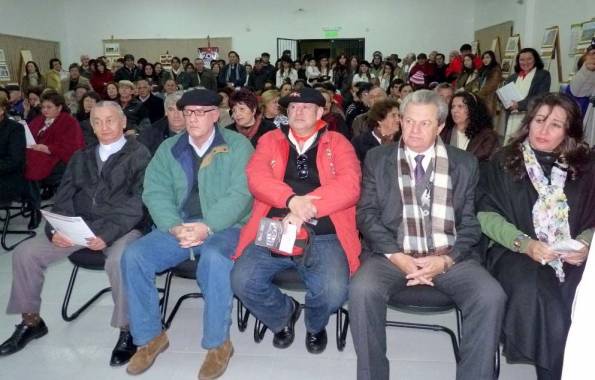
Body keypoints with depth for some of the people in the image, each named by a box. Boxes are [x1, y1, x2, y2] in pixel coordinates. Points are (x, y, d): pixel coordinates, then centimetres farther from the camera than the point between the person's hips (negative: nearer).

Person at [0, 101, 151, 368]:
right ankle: (31, 321, 15)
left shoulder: (139, 155, 1)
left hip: (122, 228, -6)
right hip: (78, 226, 6)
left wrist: (108, 233, -24)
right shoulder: (81, 158, 20)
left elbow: (138, 201, -11)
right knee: (25, 253, -6)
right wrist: (56, 229, -8)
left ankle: (127, 331, -15)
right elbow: (64, 198, 13)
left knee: (119, 261, -35)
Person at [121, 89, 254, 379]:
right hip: (177, 227, 5)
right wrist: (175, 227, -17)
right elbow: (155, 192, 2)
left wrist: (207, 226, -26)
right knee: (134, 255, -17)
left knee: (214, 258, -36)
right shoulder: (168, 148, 10)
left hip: (223, 227, -4)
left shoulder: (238, 146, -2)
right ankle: (150, 336, 2)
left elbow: (239, 193, -13)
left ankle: (218, 343, -16)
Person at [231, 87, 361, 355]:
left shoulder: (337, 143, 9)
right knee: (242, 281, -22)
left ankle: (315, 325, 14)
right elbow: (256, 178, -4)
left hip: (323, 237, -1)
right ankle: (284, 315, 14)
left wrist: (305, 208, -21)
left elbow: (349, 185, -8)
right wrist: (291, 200, -22)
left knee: (334, 291, -27)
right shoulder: (270, 141, 14)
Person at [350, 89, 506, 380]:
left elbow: (470, 222, 7)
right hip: (392, 254, -1)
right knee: (363, 290, -30)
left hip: (450, 257, 1)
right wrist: (396, 255, -12)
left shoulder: (465, 163, 11)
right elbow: (366, 214, 1)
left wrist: (447, 260, -11)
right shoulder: (377, 159, 9)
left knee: (491, 296, -25)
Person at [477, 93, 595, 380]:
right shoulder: (503, 162, 6)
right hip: (516, 252, -1)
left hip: (572, 257, 2)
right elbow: (487, 214, -1)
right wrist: (524, 243, -15)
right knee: (533, 294, -33)